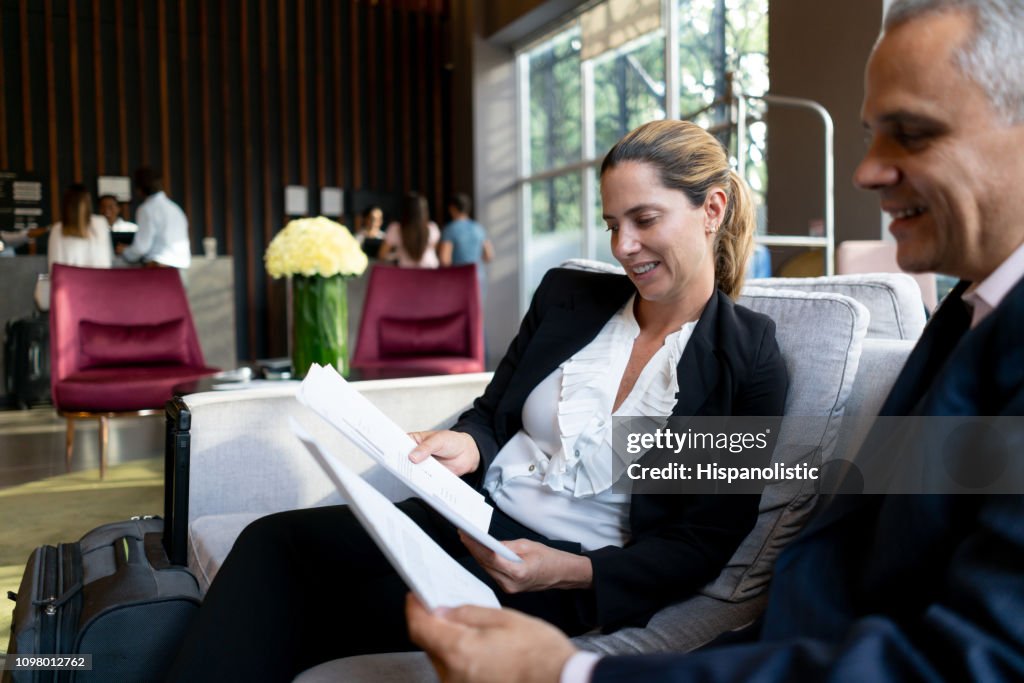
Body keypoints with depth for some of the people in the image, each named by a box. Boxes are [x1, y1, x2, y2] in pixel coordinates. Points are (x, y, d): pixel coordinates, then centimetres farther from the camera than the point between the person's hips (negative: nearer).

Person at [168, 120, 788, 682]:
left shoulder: (749, 362, -6)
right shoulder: (567, 295, 8)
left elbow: (703, 544, -8)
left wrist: (569, 573, -21)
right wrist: (469, 444, -9)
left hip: (571, 583, -5)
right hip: (478, 520, 5)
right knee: (275, 540, -19)